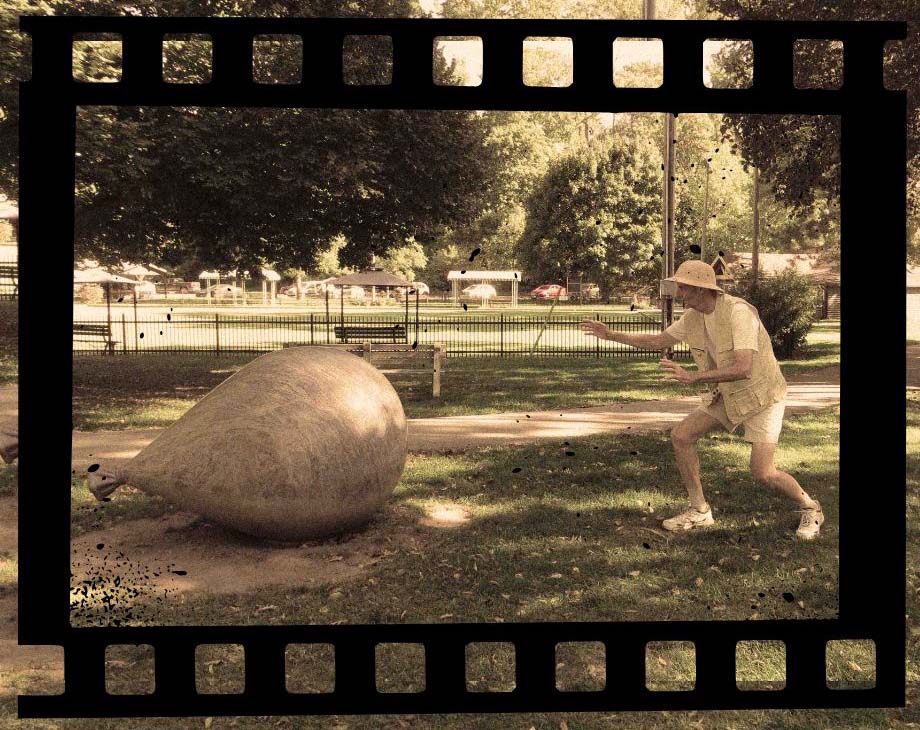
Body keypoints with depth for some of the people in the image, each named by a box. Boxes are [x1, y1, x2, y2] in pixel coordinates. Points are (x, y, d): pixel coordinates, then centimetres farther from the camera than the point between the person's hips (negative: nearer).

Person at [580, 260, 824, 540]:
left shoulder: (738, 312, -29)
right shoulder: (693, 317, -4)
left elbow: (743, 369, -37)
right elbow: (658, 341, 11)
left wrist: (693, 376, -39)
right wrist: (610, 334, 7)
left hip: (762, 396, -7)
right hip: (727, 395, 8)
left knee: (762, 473, -13)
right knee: (681, 436, -4)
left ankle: (809, 508, 18)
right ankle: (699, 511, 9)